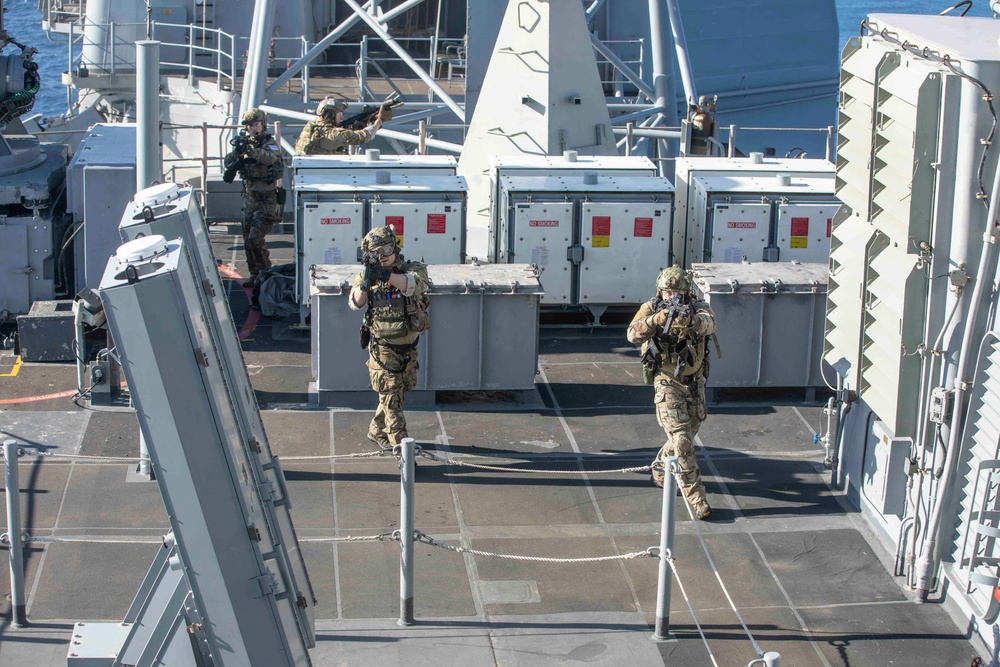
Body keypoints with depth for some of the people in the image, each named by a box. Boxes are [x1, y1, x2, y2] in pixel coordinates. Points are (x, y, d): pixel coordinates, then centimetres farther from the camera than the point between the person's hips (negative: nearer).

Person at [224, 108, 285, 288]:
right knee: (247, 240, 9)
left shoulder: (270, 143, -8)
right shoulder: (246, 142, 8)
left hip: (267, 200, -6)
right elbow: (228, 163, 1)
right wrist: (237, 151, -21)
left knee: (255, 240, -11)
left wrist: (250, 150, -46)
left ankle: (266, 272, 6)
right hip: (250, 197, 6)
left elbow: (270, 157, -30)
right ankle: (255, 274, 19)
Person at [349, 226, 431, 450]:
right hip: (383, 349, -3)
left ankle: (376, 431, 39)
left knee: (400, 391, 18)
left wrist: (386, 275, -49)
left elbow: (413, 284, -32)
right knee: (391, 398, -7)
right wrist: (364, 284, -39)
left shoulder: (415, 269, -7)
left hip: (408, 347, 3)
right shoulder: (366, 275, -4)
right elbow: (355, 303, -18)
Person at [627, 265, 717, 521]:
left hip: (695, 382, 4)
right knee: (682, 441, -11)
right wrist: (658, 318, -41)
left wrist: (690, 319, -52)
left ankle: (661, 472, 43)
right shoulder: (651, 308, -9)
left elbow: (708, 324, -30)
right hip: (668, 383, -4)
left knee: (688, 431, 19)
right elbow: (633, 334, -25)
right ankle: (696, 497, -10)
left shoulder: (697, 307, -6)